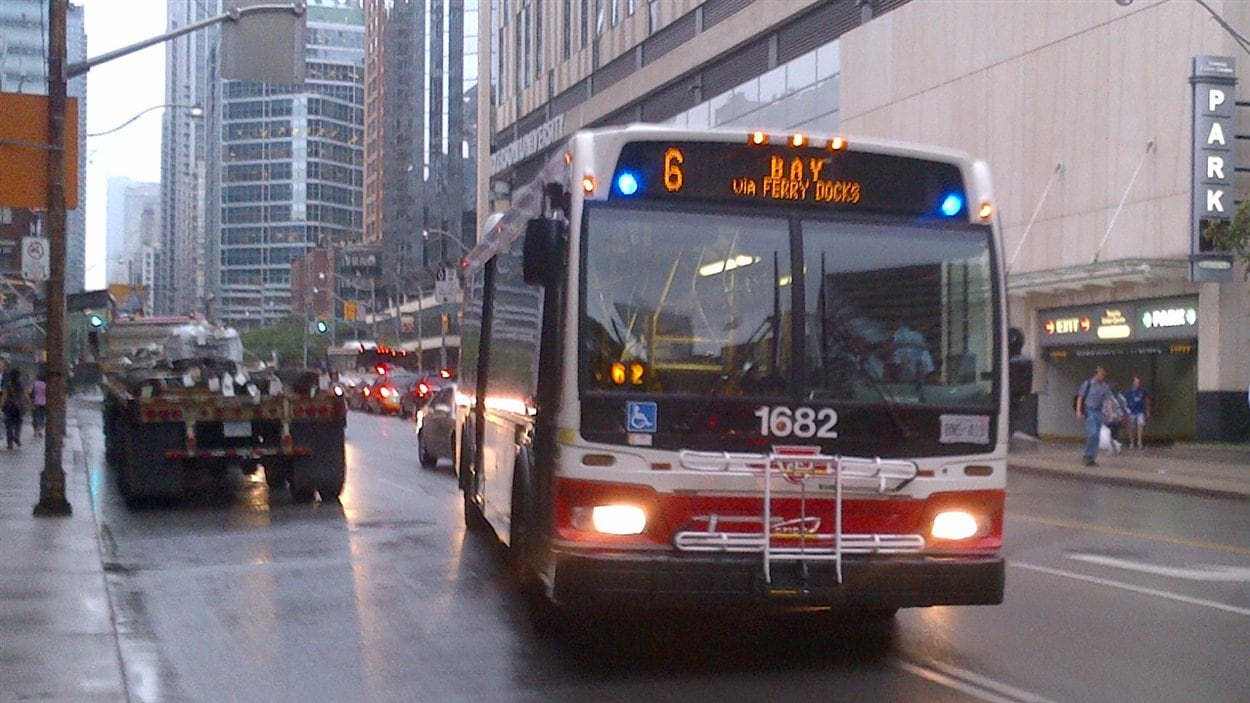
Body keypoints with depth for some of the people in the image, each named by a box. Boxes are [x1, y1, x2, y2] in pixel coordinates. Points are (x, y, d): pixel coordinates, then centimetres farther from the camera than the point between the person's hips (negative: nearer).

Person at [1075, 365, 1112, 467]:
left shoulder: (1105, 386, 6)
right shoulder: (1088, 383, -2)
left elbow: (1107, 400, -1)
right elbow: (1080, 397, 1)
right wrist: (1078, 411, -7)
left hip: (1098, 412, 4)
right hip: (1088, 411, -4)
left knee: (1096, 436, 4)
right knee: (1093, 433, -18)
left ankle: (1090, 458, 13)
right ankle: (1088, 456, -5)